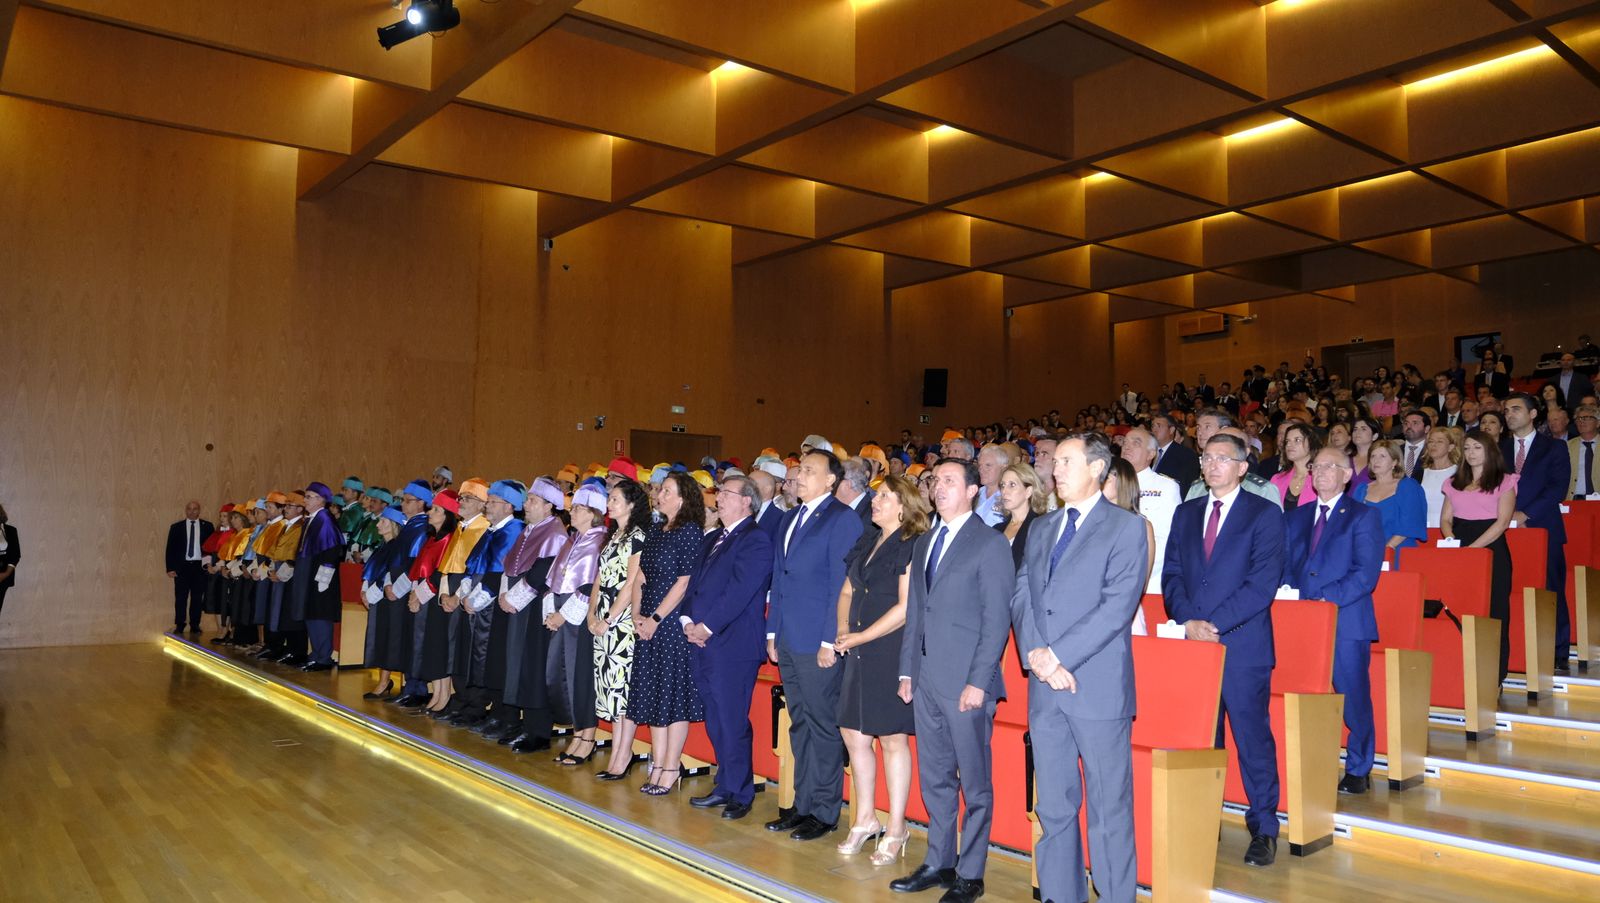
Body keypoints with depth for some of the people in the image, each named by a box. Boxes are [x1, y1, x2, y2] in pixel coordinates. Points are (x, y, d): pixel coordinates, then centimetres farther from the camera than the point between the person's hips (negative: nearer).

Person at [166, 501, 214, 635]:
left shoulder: (207, 526, 7)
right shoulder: (176, 527, 7)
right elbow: (170, 549, 5)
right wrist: (170, 568, -3)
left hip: (200, 566, 0)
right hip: (182, 566, 0)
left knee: (197, 598, 4)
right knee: (180, 598, 2)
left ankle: (195, 625, 12)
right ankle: (179, 626, 10)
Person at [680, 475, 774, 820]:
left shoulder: (756, 540, -10)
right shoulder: (713, 539, 19)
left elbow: (739, 591, -17)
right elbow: (695, 582, 17)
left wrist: (707, 627, -15)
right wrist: (688, 620, 1)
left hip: (733, 646, -9)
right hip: (704, 645, 9)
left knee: (733, 724, -2)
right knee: (716, 723, 15)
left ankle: (740, 794, 10)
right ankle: (725, 787, 26)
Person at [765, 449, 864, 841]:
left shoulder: (842, 519, -9)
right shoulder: (791, 517, 15)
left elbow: (842, 584, -13)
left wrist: (830, 641, -16)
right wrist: (773, 631, 14)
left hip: (818, 643, -8)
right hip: (789, 641, 8)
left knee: (823, 725, 2)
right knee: (799, 726, 15)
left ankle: (825, 811, 12)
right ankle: (803, 804, 25)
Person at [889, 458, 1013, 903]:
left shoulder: (991, 545, -6)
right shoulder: (923, 543, 15)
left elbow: (997, 619, -11)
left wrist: (978, 682, -16)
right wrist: (907, 670, 12)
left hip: (966, 681, -7)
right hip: (926, 679, 7)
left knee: (974, 783, 4)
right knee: (934, 778, 14)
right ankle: (938, 863, 26)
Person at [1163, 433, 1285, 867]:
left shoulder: (1265, 515, -1)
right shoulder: (1185, 513, 13)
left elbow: (1263, 583, -10)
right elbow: (1171, 574, 8)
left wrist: (1213, 623, -16)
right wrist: (1188, 621, -9)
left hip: (1242, 646, -4)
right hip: (1193, 643, 4)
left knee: (1252, 736, 2)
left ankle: (1263, 828, 15)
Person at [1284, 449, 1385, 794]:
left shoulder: (1365, 516, 2)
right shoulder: (1295, 518, 17)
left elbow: (1366, 573, -9)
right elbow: (1285, 567, 14)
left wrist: (1325, 599, -18)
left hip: (1347, 622, -4)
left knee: (1354, 698, 3)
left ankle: (1358, 770, 18)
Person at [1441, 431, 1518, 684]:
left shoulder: (1505, 481, 5)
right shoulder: (1454, 483, 19)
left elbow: (1502, 521, -6)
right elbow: (1445, 519, 15)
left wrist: (1473, 547, -16)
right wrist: (1452, 541, -7)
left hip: (1491, 550, -4)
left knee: (1492, 612, -5)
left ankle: (1493, 677, -1)